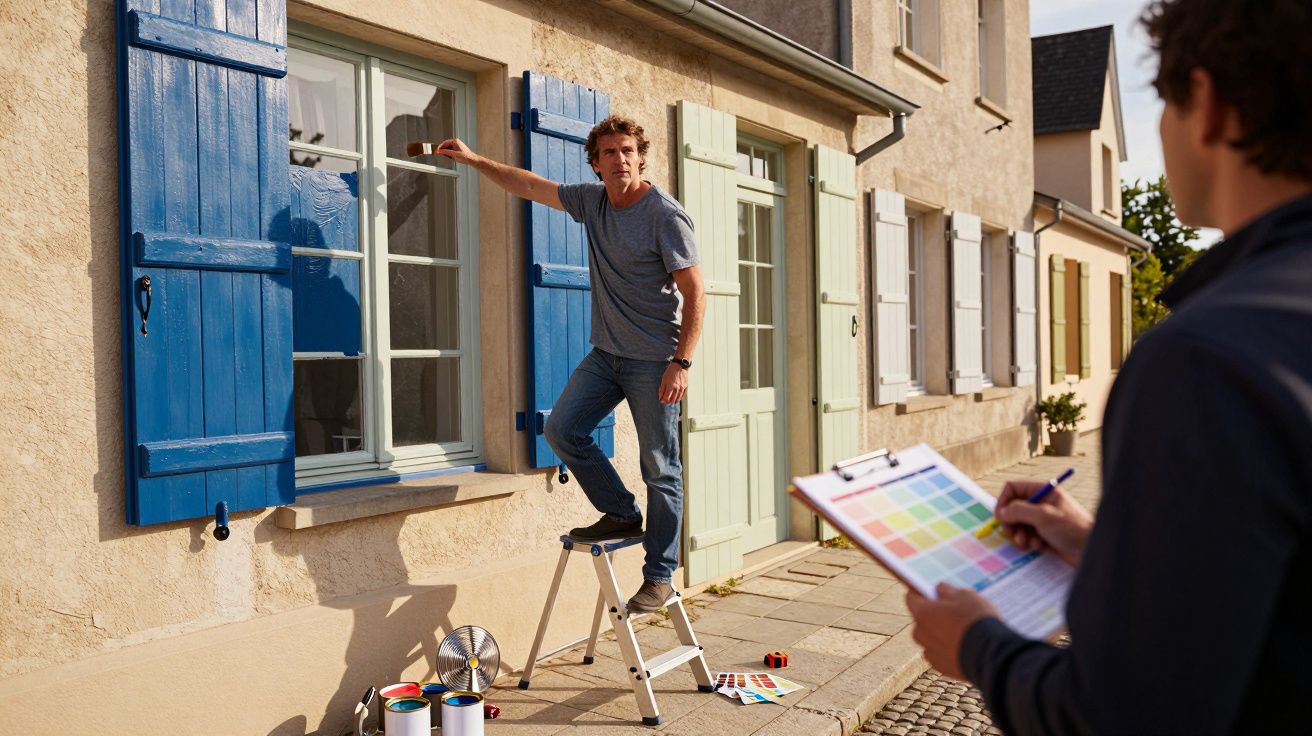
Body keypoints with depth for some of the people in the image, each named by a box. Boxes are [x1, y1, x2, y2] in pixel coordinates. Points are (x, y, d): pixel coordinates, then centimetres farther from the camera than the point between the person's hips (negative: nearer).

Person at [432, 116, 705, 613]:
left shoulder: (666, 215, -13)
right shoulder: (593, 200, 7)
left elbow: (695, 293, -14)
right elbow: (530, 186, 21)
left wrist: (682, 362, -21)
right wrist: (475, 160, 23)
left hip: (654, 361, -7)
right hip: (606, 353, 7)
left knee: (660, 468, -2)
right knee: (562, 428, -2)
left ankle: (660, 576, 8)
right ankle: (621, 514, 15)